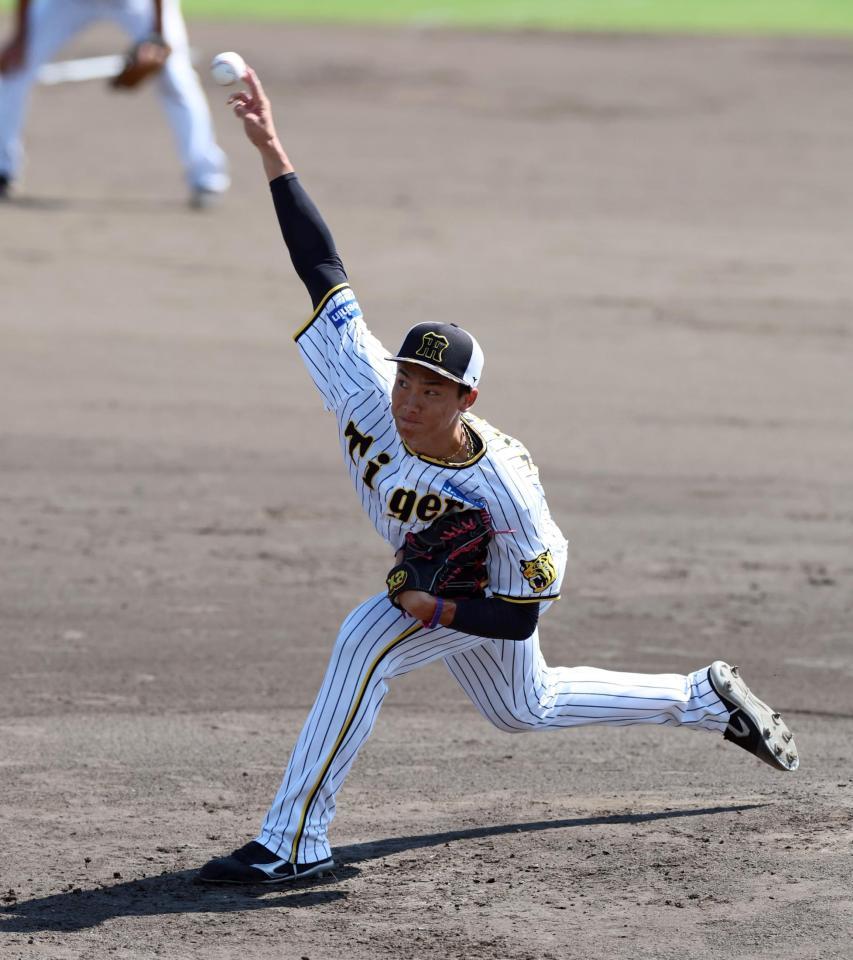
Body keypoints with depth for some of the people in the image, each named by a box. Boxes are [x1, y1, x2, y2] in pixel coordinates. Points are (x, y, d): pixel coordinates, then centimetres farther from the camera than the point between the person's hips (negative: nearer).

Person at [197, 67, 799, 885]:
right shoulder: (369, 393, -31)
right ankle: (707, 698, 47)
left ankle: (293, 843, -24)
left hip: (488, 588, -7)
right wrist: (272, 155, -41)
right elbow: (321, 268, -34)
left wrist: (436, 610, -38)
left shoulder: (501, 489, -40)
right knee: (525, 709, 27)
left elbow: (523, 612, -28)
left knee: (364, 641, -30)